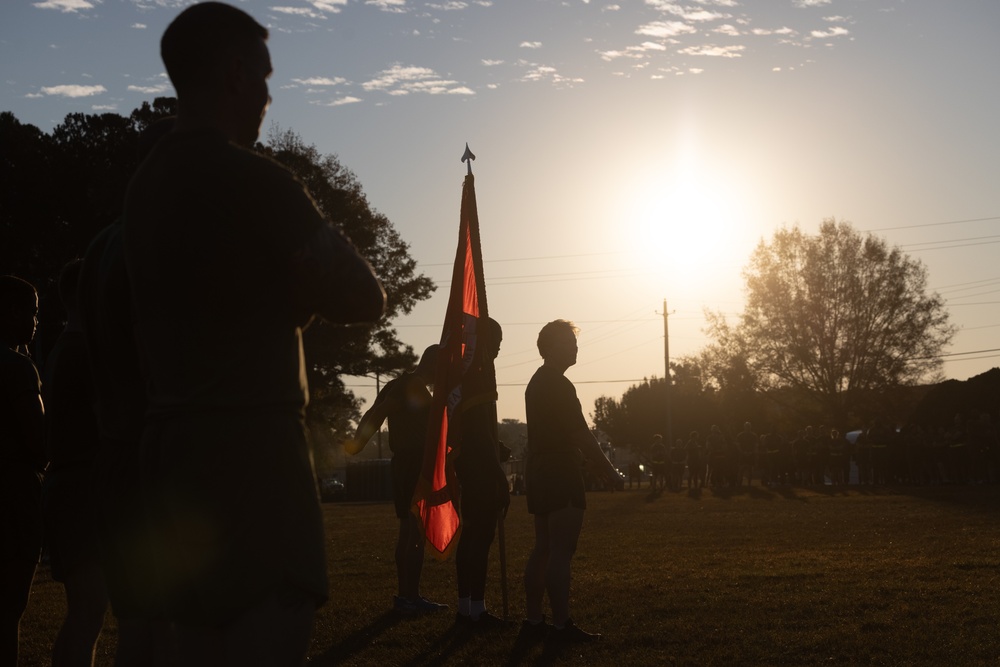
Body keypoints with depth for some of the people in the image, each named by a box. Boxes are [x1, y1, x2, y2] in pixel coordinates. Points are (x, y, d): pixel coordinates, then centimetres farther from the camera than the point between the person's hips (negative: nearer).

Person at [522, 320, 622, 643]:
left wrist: (599, 467, 24)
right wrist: (609, 472, -11)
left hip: (539, 472, 10)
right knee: (561, 551, -9)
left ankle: (533, 620, 15)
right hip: (560, 475, -10)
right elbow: (581, 435, -17)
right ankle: (561, 625, -9)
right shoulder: (559, 385, -14)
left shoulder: (537, 382, 17)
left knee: (543, 549, 12)